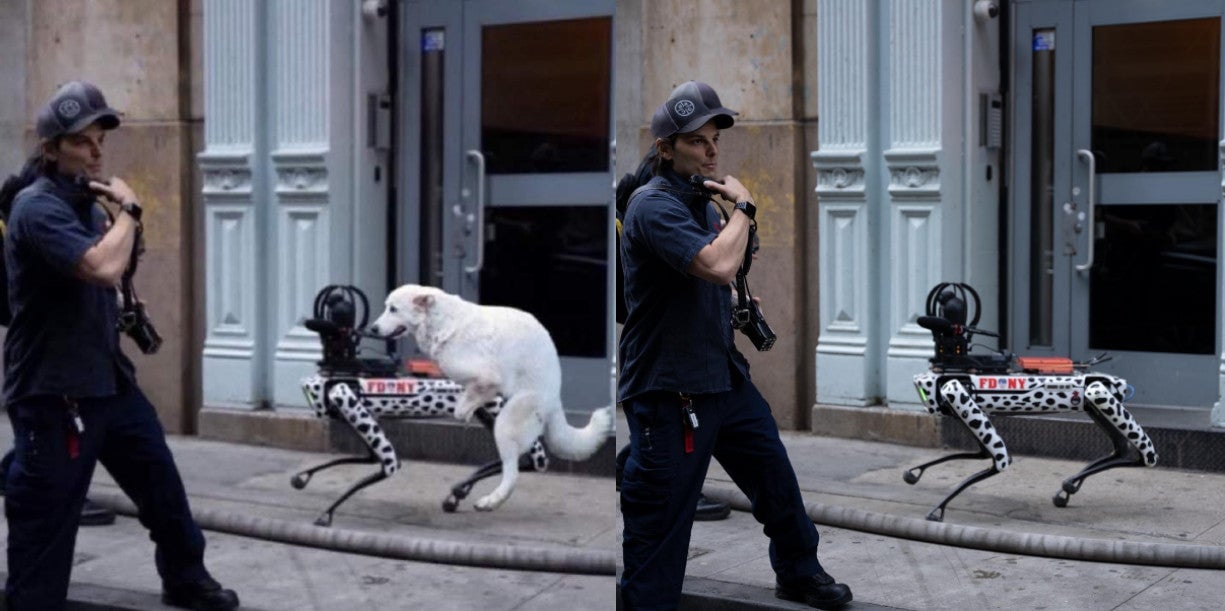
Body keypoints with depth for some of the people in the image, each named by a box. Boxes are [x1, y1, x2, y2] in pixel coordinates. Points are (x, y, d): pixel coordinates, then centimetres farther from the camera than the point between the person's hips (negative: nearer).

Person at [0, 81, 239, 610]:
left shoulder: (86, 200, 12)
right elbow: (103, 268, -31)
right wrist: (127, 209, -16)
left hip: (109, 378, 9)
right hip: (52, 391, -9)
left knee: (162, 484, 19)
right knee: (44, 521, -2)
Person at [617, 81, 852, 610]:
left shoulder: (703, 199, 12)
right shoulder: (653, 205, -18)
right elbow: (718, 265, -32)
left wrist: (737, 304, 11)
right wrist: (743, 206, -17)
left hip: (725, 376, 10)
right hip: (668, 388, -9)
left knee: (775, 475, 21)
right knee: (658, 525, -2)